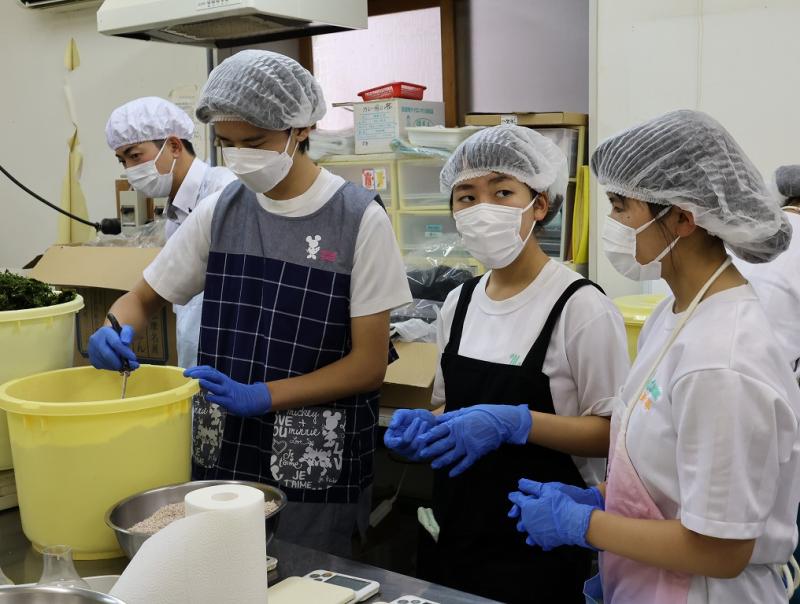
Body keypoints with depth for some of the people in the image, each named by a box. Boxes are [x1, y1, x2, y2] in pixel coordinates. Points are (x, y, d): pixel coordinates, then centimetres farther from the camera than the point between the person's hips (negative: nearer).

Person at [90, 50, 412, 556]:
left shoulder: (360, 218, -10)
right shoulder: (219, 212, 2)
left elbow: (369, 364, -10)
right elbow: (142, 299, 12)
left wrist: (260, 396, -21)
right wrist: (115, 332, -11)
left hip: (316, 472, -3)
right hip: (219, 458, 4)